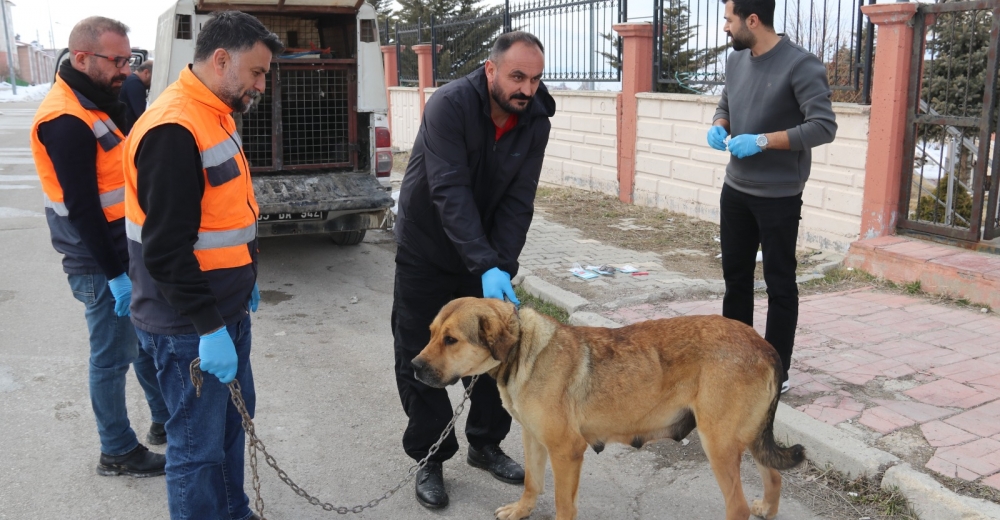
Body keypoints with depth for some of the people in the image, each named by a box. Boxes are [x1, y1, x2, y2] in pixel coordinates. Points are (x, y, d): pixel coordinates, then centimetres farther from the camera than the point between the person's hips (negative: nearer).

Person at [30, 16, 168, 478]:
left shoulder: (96, 104, 10)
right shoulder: (66, 121, -21)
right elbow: (81, 208, -23)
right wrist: (114, 273, -20)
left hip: (127, 255, 9)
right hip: (101, 267, -9)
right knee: (113, 358, 4)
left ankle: (166, 420, 36)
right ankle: (117, 452, 19)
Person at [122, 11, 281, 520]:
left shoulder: (214, 114, 9)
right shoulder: (172, 130, -23)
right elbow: (166, 250, -25)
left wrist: (244, 280, 22)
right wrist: (208, 329, -23)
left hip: (225, 308, 10)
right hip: (189, 327, -10)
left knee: (233, 419, 22)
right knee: (198, 444, 4)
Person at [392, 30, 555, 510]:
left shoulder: (535, 120, -11)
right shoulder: (450, 105, -26)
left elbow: (518, 202, -14)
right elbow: (450, 193, -34)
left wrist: (502, 265, -28)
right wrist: (486, 267, -41)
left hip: (487, 254, 4)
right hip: (426, 250, -4)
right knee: (420, 358, 2)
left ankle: (486, 444, 29)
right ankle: (429, 459, 18)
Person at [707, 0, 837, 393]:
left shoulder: (800, 65, -16)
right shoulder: (736, 61, 6)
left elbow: (824, 126, -19)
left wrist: (763, 141, -25)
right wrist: (718, 127, -3)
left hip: (778, 197, -7)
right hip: (735, 190, 7)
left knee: (779, 284, 3)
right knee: (735, 275, 15)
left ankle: (777, 372, 14)